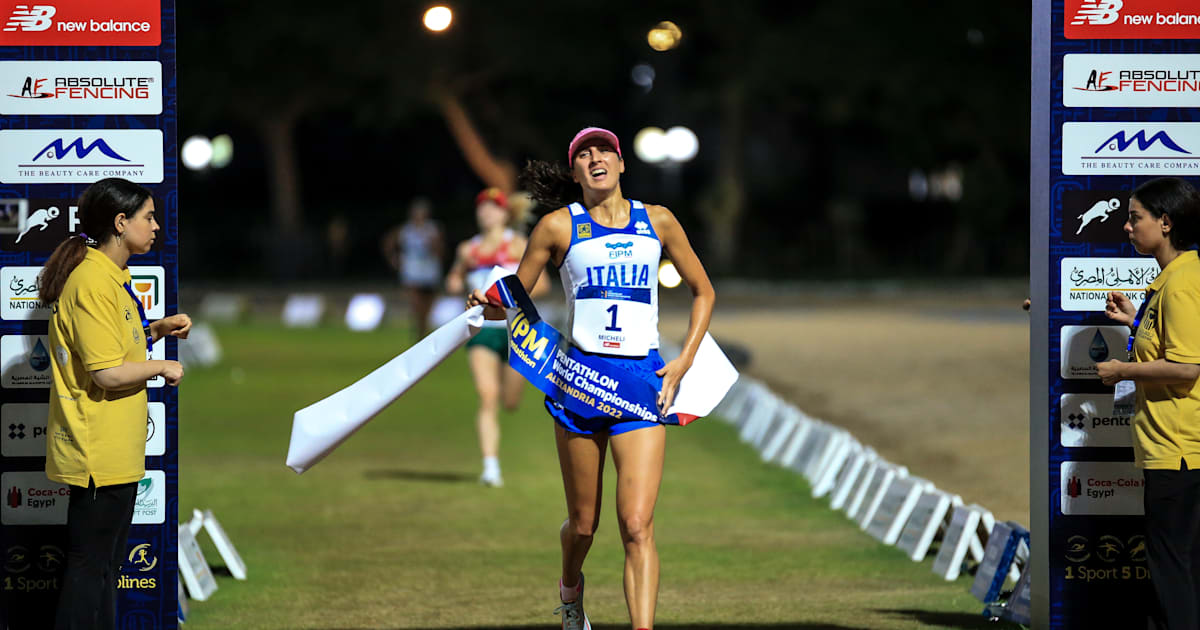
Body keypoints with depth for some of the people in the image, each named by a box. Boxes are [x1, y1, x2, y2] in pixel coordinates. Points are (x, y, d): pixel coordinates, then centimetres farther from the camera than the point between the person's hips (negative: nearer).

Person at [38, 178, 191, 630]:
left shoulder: (111, 277, 14)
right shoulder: (93, 282, -19)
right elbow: (107, 373, -24)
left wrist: (158, 329, 11)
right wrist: (162, 368, -10)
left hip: (115, 448, 11)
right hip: (98, 452, -11)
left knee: (106, 563, 15)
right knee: (91, 566, -6)